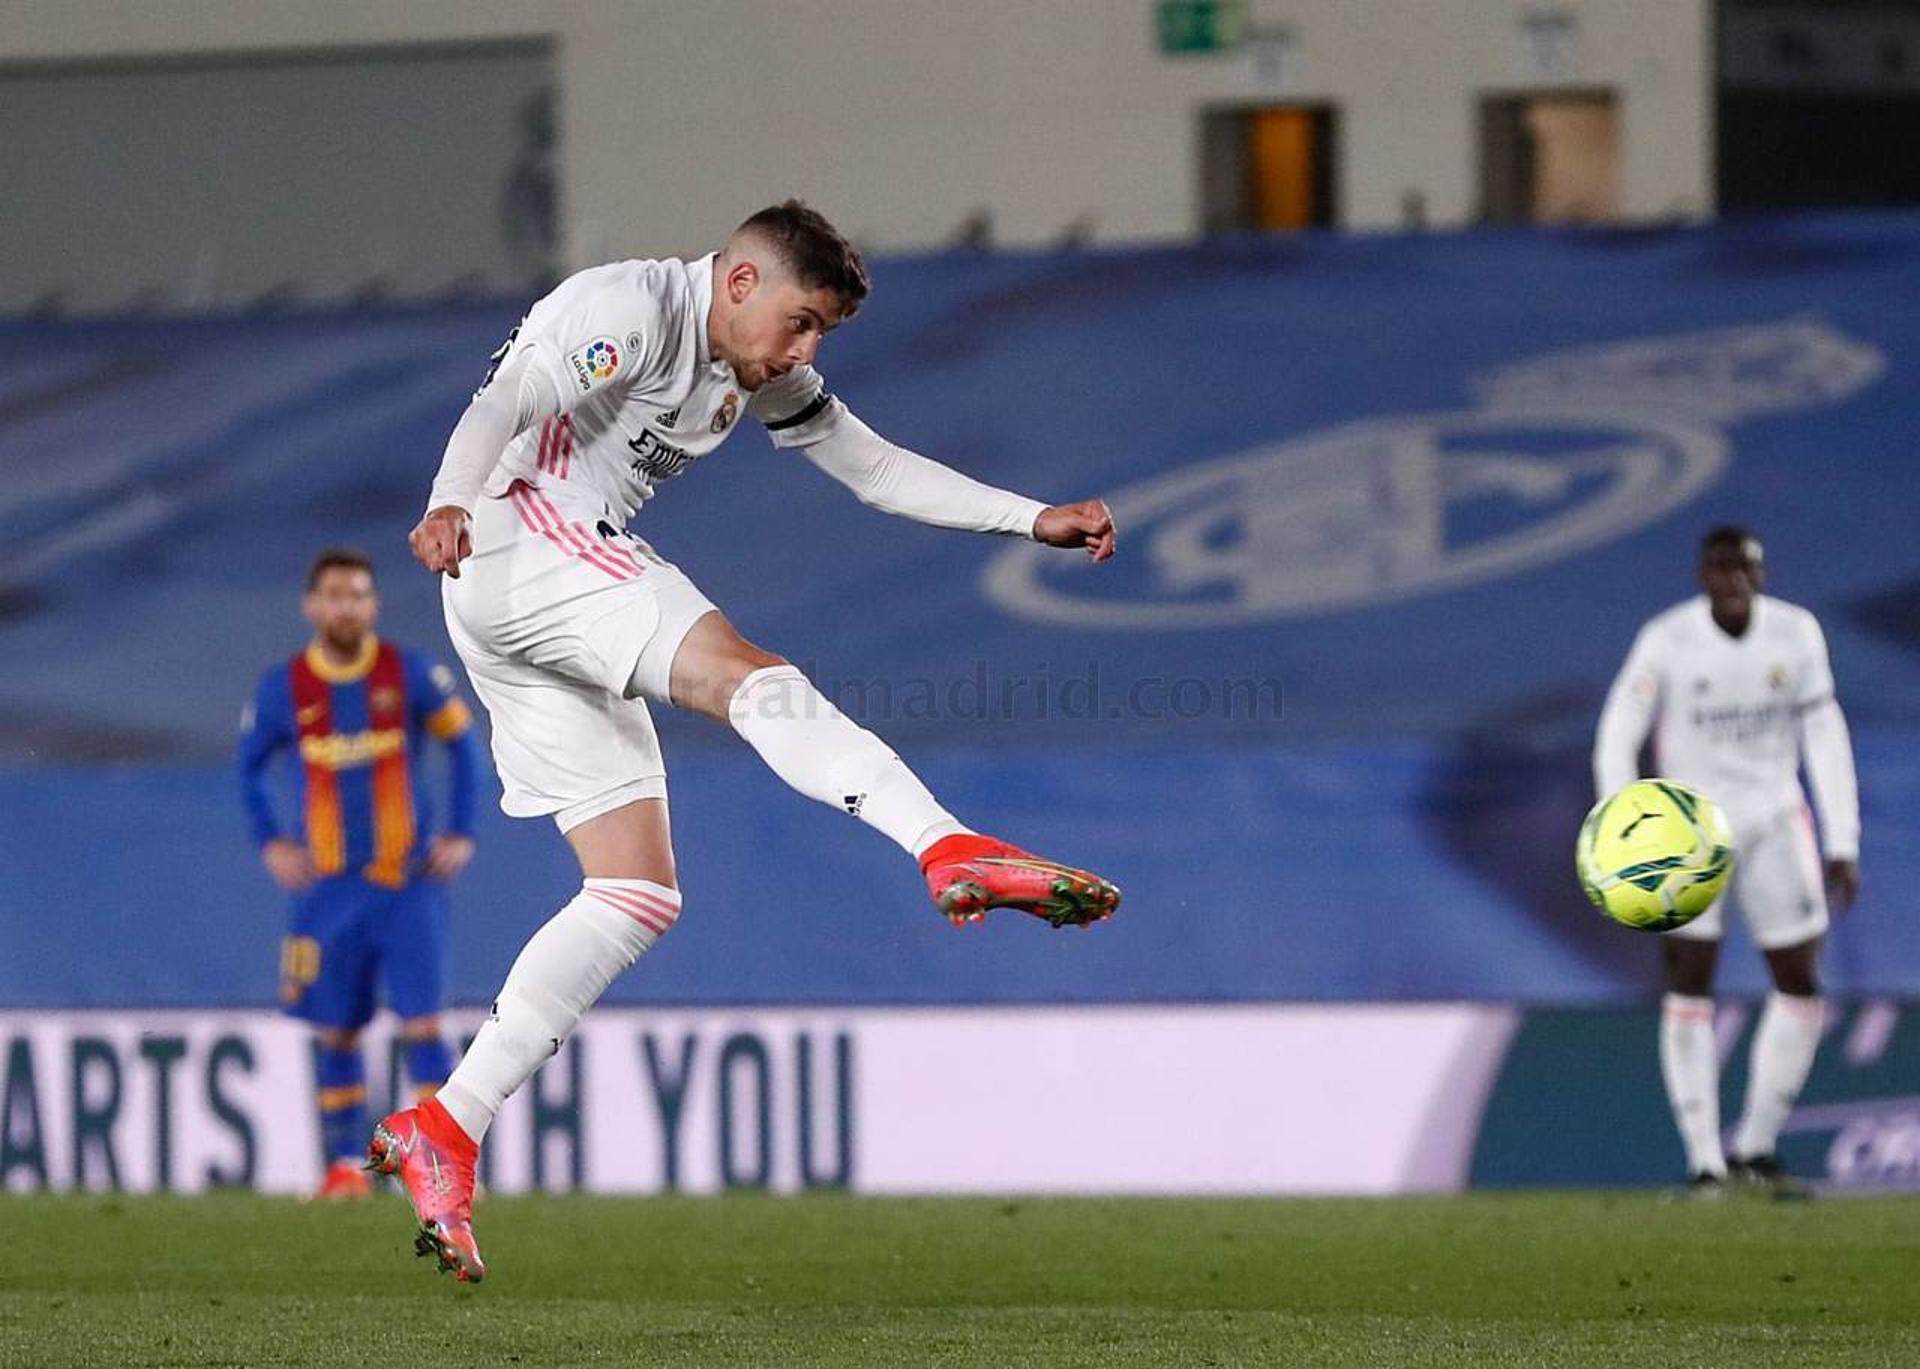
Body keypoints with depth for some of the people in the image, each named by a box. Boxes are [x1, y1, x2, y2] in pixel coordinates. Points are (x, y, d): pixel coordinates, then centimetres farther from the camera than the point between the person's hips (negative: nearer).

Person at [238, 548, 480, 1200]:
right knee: (334, 1031, 4)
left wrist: (461, 834, 1)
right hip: (330, 888, 2)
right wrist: (271, 844, 4)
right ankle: (345, 1165, 12)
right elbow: (249, 766, 15)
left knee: (422, 1024, -9)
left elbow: (462, 743, 8)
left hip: (408, 882, -2)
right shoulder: (283, 687, 1)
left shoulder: (411, 675, -3)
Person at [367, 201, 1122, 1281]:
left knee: (639, 895, 1)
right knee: (752, 677, -28)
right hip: (520, 540, -10)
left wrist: (1034, 520, 16)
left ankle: (443, 1132, -2)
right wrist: (451, 504, -43)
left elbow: (880, 469, 24)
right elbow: (504, 403, -23)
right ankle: (953, 853, -44)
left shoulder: (765, 380, 19)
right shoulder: (635, 312, -9)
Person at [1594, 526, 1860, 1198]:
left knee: (1802, 988, 0)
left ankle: (1754, 1149, 14)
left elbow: (1825, 738, 1)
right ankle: (1704, 1162, -4)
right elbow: (1617, 739, -9)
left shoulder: (1797, 633, -5)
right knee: (1689, 986, -8)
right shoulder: (1667, 642, -13)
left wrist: (1843, 843, -2)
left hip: (1775, 821, 3)